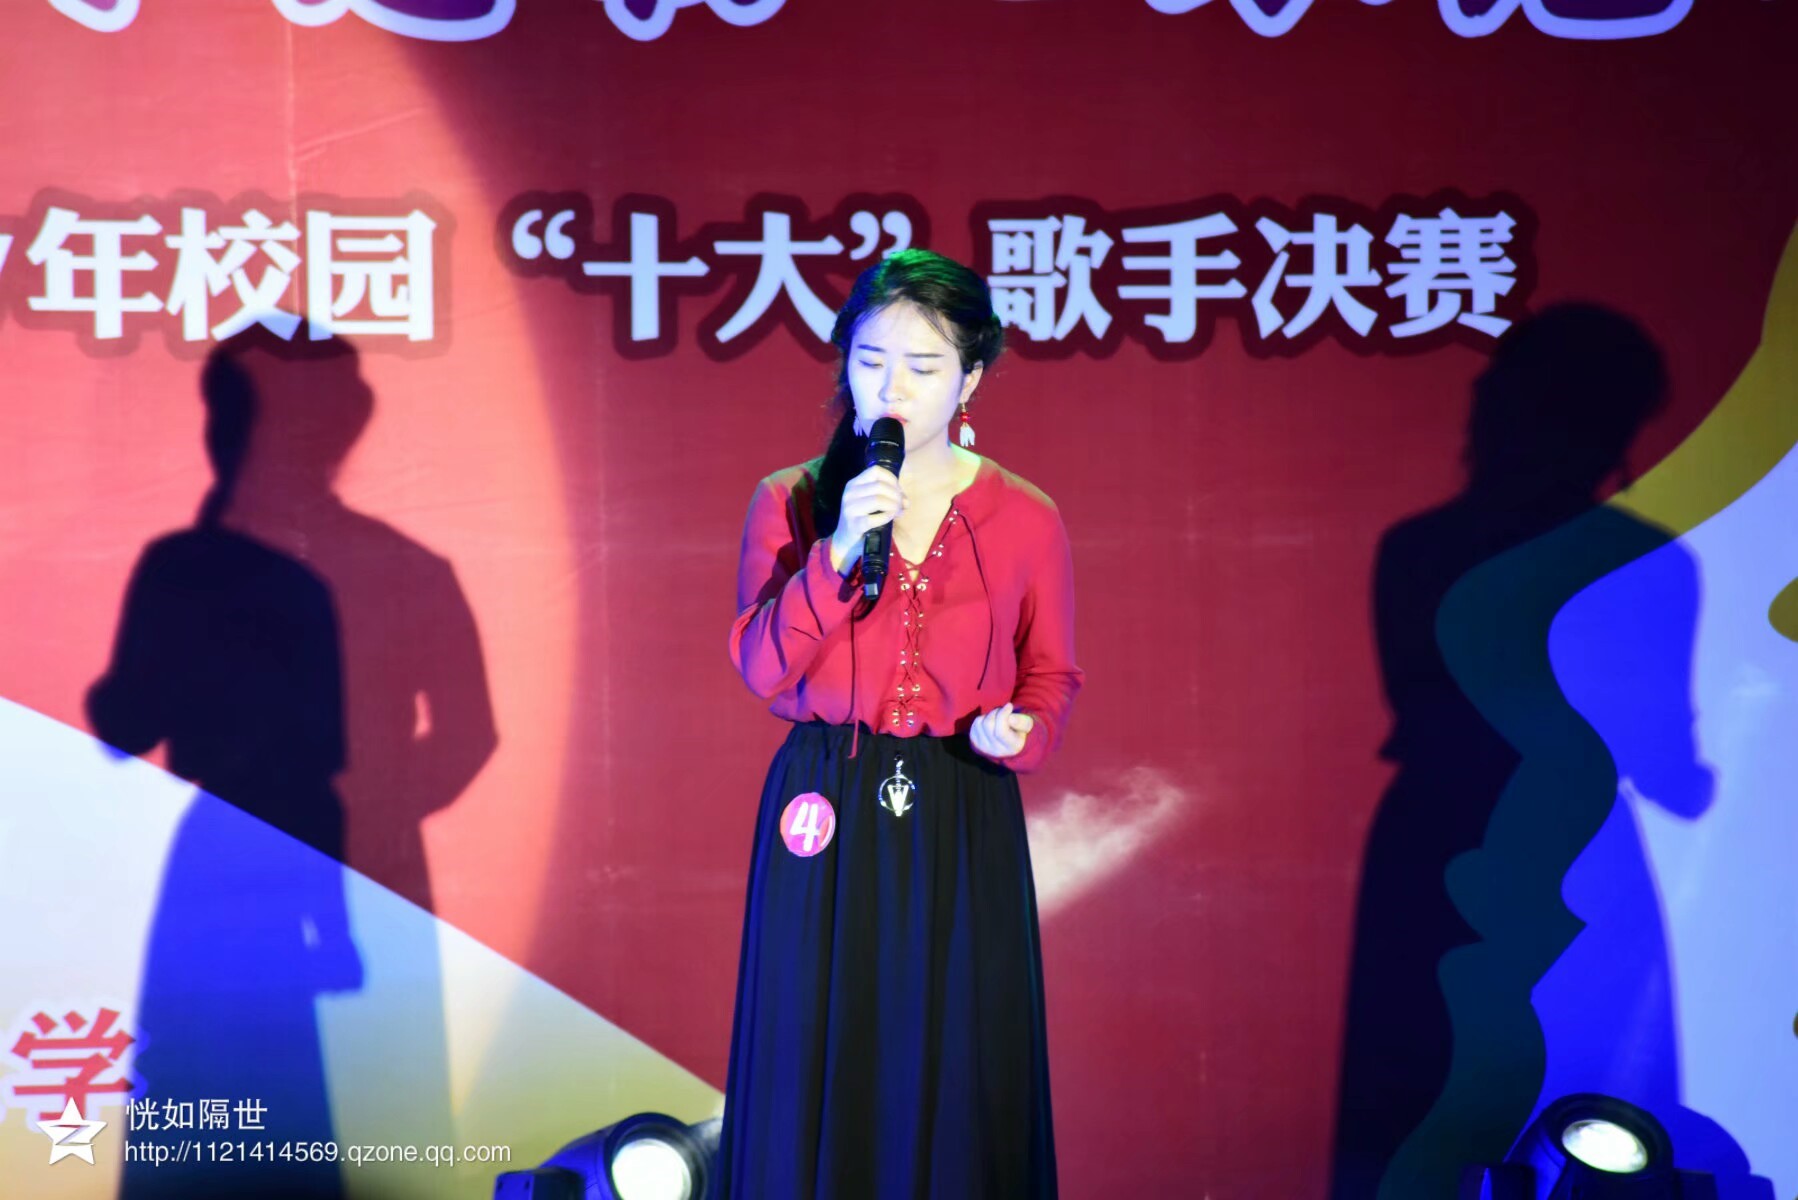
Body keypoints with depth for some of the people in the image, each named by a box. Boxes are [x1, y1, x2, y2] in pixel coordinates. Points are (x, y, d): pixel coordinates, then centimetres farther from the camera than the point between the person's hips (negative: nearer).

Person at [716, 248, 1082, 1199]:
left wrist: (1019, 730, -15)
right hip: (825, 813, 0)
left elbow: (1051, 678, 7)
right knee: (817, 1072, 7)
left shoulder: (1026, 521, 0)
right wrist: (839, 551, -19)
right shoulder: (788, 503, 1)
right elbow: (760, 666, -8)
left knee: (955, 1077, 6)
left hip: (963, 825, 0)